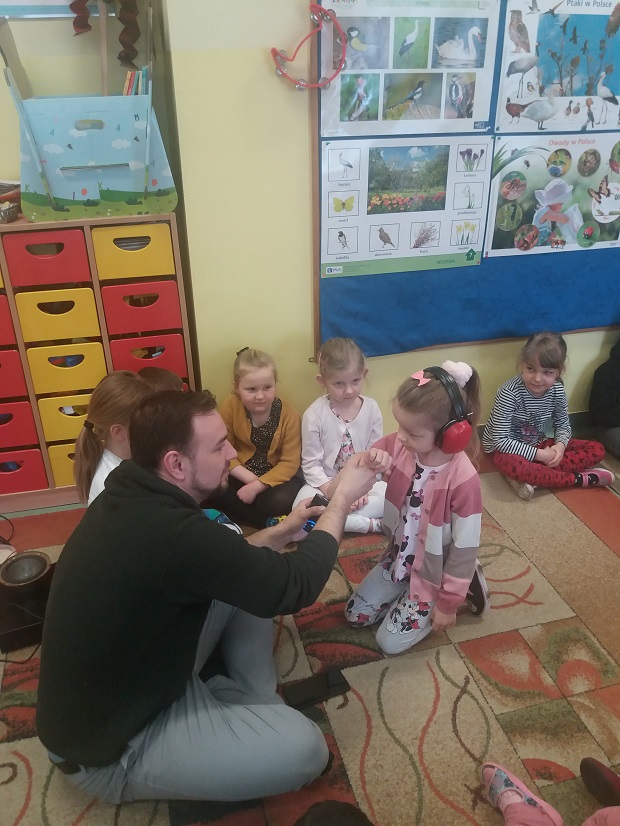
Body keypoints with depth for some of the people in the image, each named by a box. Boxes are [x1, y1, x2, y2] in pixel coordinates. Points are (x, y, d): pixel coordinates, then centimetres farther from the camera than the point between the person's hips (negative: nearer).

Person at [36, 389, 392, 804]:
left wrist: (284, 531, 6)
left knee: (245, 579, 5)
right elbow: (294, 586, -23)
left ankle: (254, 705, 13)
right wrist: (342, 499, -11)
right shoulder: (170, 534, -37)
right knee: (304, 748, -19)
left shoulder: (133, 497, -7)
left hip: (132, 678, 9)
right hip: (110, 749, -9)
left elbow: (224, 563, 10)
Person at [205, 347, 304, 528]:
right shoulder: (229, 406, -13)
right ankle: (267, 522, -16)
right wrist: (250, 479, -20)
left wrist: (257, 486, -23)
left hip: (274, 477, -2)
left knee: (282, 501, -35)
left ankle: (235, 512, -9)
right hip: (241, 475, 3)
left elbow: (290, 463, -14)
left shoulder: (289, 414, -16)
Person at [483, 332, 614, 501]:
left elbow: (563, 424, 4)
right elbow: (500, 440, -27)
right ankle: (580, 479, -22)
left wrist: (560, 445, -18)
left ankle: (531, 477, -22)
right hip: (508, 449, -6)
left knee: (597, 450, -5)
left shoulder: (557, 390, -11)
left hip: (538, 444, 6)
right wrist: (538, 454, -28)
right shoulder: (509, 393, -27)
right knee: (513, 466, -42)